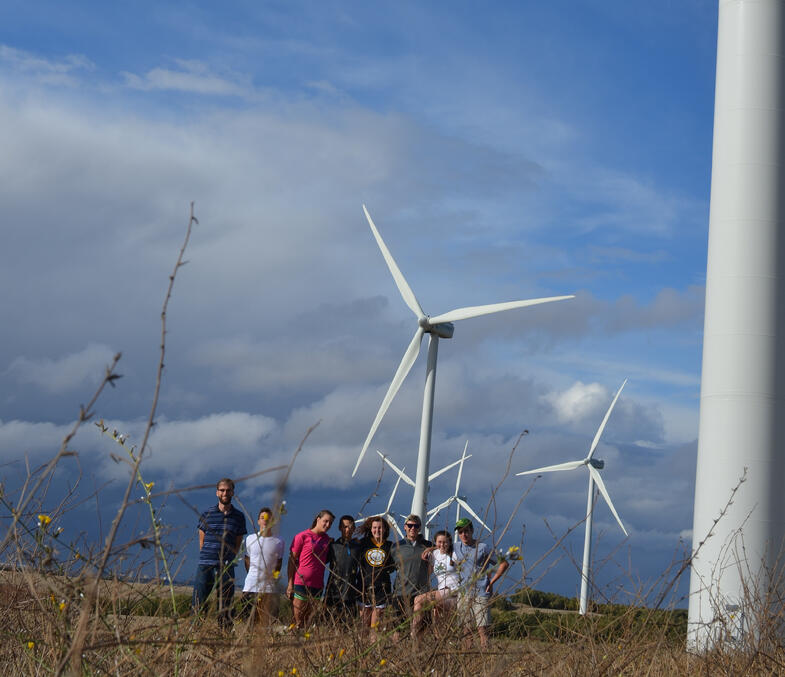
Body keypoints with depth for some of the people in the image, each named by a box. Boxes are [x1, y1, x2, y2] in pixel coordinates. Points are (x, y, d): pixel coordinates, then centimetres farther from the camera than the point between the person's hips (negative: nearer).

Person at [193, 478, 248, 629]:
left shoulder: (238, 517, 8)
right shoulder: (207, 514, 7)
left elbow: (237, 544, 11)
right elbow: (202, 541, 10)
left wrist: (228, 561, 1)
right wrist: (207, 557, 2)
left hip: (226, 566, 0)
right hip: (205, 565, 0)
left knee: (225, 605, 1)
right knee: (198, 601, -4)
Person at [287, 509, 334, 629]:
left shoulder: (327, 539, 13)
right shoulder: (303, 536, -4)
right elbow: (292, 560, -3)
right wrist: (290, 584, -7)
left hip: (317, 586, 5)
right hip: (301, 583, -5)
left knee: (309, 621, 6)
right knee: (297, 622, -4)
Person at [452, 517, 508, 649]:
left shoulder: (483, 548, -1)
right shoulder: (456, 548, 11)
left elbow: (504, 564, 3)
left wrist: (491, 582, 0)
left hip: (481, 594, -4)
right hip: (463, 594, 4)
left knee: (482, 628, -10)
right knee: (466, 629, 2)